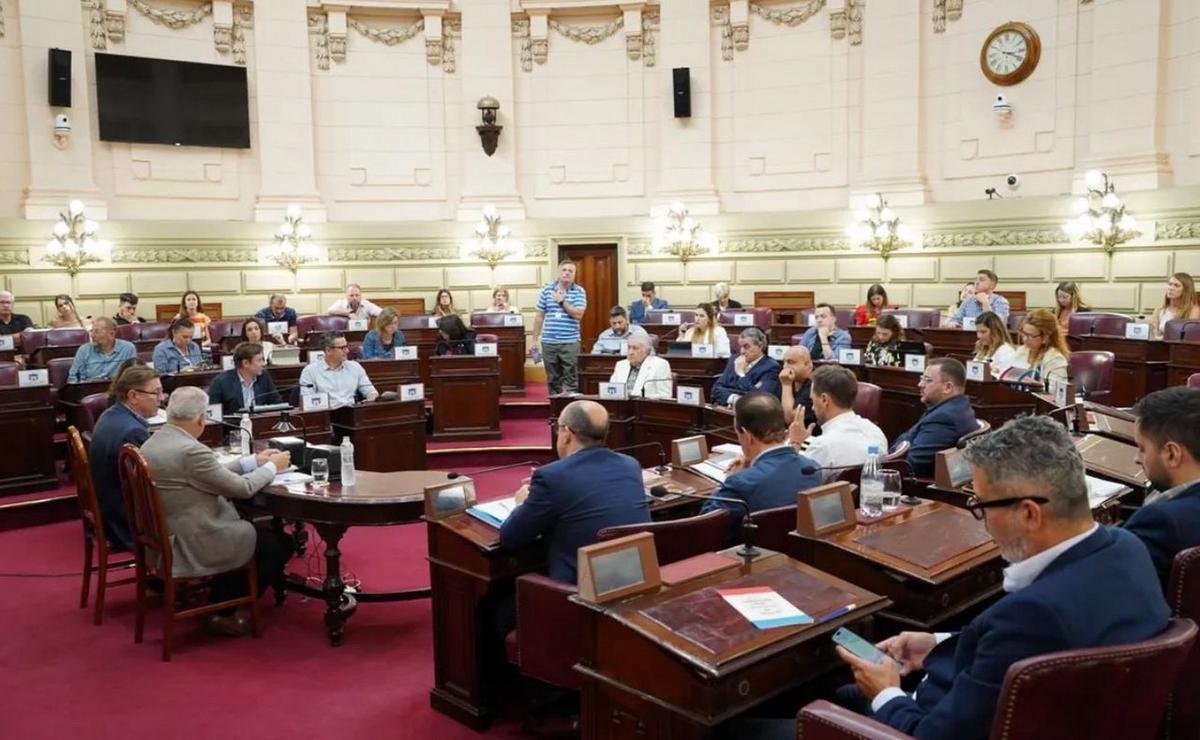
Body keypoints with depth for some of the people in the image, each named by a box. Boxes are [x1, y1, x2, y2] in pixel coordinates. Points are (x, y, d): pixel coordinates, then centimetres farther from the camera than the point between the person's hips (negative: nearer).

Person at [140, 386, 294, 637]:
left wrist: (254, 460, 15)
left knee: (252, 526, 26)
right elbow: (243, 488, -17)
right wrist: (272, 466, 0)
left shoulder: (151, 444, 3)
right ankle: (225, 611, 13)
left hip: (164, 537, 10)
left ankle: (219, 602, 26)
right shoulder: (190, 450, -25)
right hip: (193, 544, -10)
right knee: (280, 544, 5)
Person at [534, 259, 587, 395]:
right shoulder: (547, 290, 7)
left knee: (571, 379, -3)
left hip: (570, 342, -2)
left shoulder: (579, 291, 1)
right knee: (552, 379, 10)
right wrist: (535, 339, 8)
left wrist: (562, 301, -9)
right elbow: (540, 316, 10)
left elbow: (578, 314, -11)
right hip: (548, 342, 3)